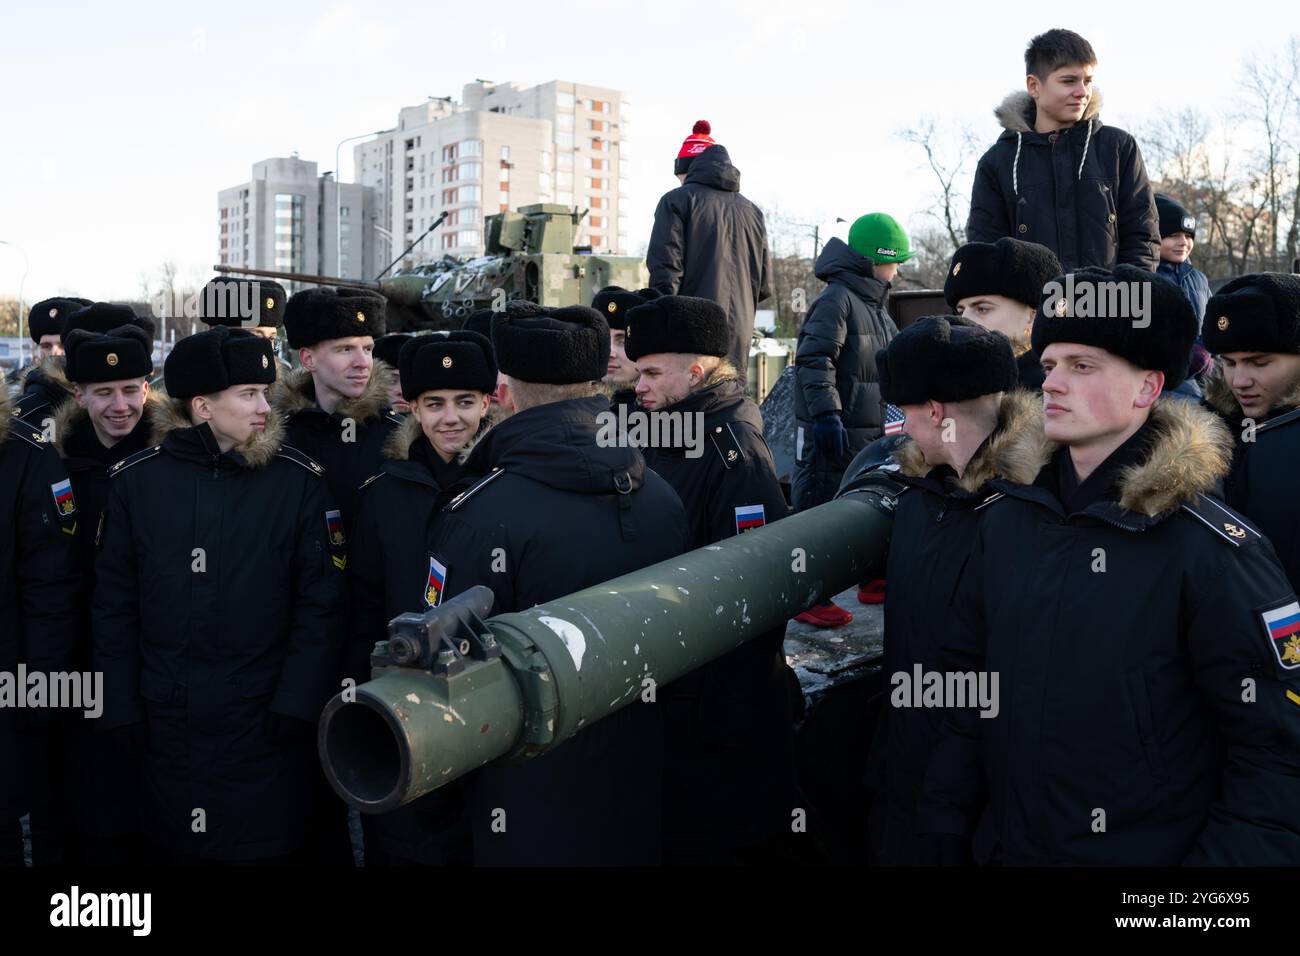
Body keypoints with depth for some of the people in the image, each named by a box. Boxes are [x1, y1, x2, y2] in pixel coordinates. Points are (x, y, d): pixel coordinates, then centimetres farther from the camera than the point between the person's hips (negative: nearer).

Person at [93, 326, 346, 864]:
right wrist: (120, 713, 0)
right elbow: (114, 607, 3)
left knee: (267, 848, 9)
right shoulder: (136, 481, -1)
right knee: (174, 849, 17)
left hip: (264, 728, -1)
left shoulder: (299, 480, -5)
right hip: (166, 728, 2)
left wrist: (294, 707, -11)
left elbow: (320, 603, -6)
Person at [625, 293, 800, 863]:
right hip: (660, 693, 8)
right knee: (673, 832, 20)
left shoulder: (734, 454, -18)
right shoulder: (664, 443, 9)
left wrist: (726, 713, -22)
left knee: (714, 838, 7)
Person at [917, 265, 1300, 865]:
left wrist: (1222, 855, -17)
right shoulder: (1004, 517, -2)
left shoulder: (1212, 551, -17)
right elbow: (965, 677, 3)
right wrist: (945, 828, 4)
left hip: (1153, 851, -4)